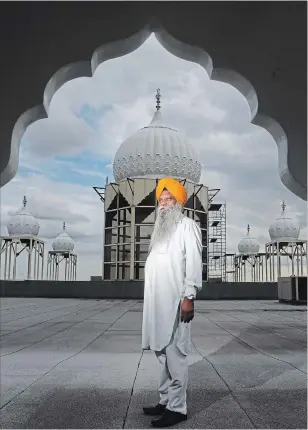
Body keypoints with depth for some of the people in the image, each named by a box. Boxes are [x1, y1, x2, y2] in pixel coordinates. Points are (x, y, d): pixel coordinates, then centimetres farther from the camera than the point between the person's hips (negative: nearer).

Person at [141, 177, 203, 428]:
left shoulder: (188, 225, -3)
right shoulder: (162, 228, 21)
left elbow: (194, 263, -12)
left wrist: (188, 297, -19)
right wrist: (151, 299, 16)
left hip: (176, 301, -8)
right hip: (158, 302, 8)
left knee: (175, 354, -4)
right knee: (164, 353, 13)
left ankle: (178, 408, 4)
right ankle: (166, 401, 22)